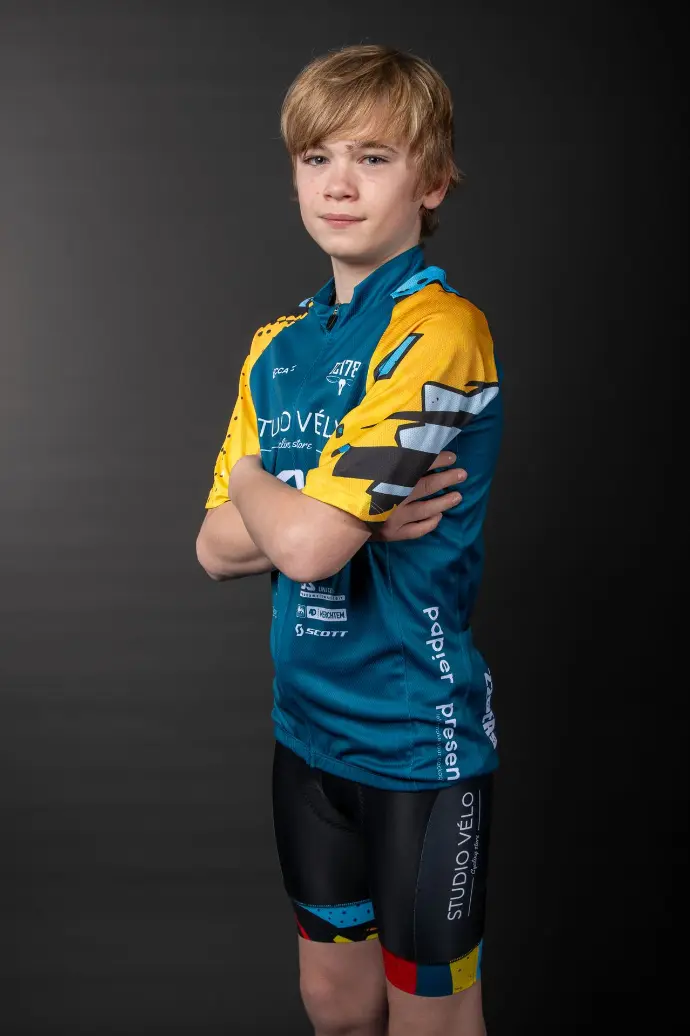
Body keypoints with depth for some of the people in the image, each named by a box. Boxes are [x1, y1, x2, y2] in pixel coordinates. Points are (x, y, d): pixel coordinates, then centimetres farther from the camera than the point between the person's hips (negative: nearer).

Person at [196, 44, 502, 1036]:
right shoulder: (278, 346, 6)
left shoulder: (439, 330, -18)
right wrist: (352, 515, -14)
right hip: (310, 721, 7)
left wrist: (250, 479, -3)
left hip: (420, 732, -6)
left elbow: (305, 544, -25)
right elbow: (219, 546, 3)